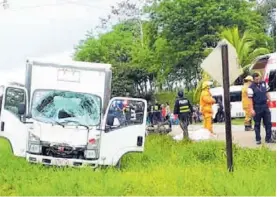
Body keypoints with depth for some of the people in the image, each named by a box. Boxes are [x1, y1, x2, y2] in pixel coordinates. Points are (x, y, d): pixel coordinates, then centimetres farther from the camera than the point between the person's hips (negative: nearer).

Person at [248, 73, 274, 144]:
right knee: (257, 124, 5)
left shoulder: (264, 83, 5)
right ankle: (258, 139, 13)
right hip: (257, 107, -5)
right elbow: (251, 99, -11)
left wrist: (269, 99, 8)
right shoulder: (251, 87, -11)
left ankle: (268, 138, 13)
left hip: (265, 106, 5)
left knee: (268, 123, 5)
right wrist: (252, 109, -15)